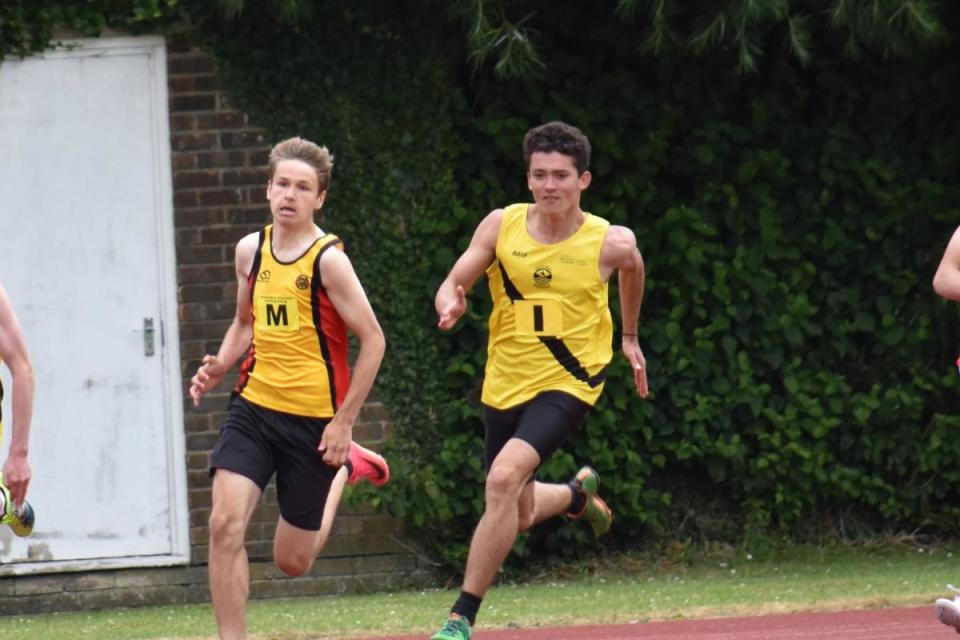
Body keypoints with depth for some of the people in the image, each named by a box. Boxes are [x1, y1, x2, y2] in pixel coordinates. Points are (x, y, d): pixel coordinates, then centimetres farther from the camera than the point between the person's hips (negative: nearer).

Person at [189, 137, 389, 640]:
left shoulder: (328, 260, -12)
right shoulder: (250, 250, 5)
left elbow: (372, 341, -10)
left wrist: (344, 421, -12)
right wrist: (219, 366, 1)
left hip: (315, 418, -4)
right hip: (253, 408, 4)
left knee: (293, 561, 7)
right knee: (225, 523, -18)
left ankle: (344, 469, 35)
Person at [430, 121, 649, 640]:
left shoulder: (610, 242, -11)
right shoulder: (501, 226, -7)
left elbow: (632, 268, 13)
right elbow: (453, 284, -1)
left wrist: (629, 337, 24)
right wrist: (450, 306, -26)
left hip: (567, 383, -4)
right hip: (505, 383, 4)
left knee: (504, 478, -27)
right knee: (516, 515, 15)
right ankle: (578, 493, 52)